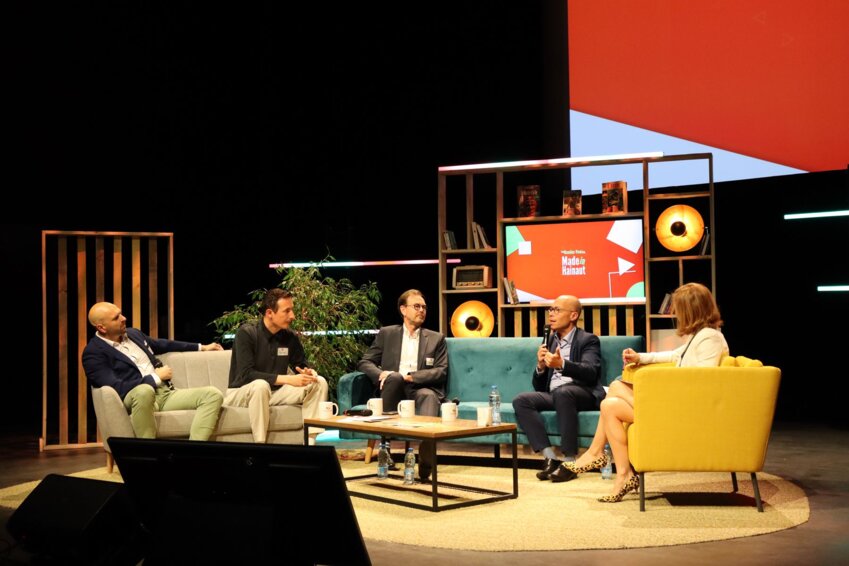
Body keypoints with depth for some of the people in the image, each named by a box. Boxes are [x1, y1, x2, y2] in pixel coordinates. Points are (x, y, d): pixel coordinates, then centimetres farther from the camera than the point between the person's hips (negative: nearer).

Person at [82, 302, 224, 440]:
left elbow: (164, 345, 33)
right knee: (144, 391, -44)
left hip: (165, 393, 8)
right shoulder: (93, 353, -8)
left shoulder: (133, 334, 16)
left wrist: (201, 347, 38)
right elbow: (118, 389, -17)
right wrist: (156, 377, -10)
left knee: (213, 394, -15)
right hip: (135, 399, -7)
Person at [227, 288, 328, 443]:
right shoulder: (247, 333, -17)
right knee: (261, 385, -38)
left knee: (319, 383, -10)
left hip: (274, 393, 6)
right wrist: (287, 379, -31)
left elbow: (302, 365, 10)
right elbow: (246, 375, -25)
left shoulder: (290, 337, -1)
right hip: (241, 394, -6)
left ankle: (309, 442, -16)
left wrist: (309, 373, -16)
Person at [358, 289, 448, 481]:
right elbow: (365, 363, 13)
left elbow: (441, 372, 4)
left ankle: (425, 466, -50)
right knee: (394, 377, -36)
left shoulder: (436, 338, 17)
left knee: (428, 396, -38)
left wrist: (410, 377, -12)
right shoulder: (386, 333, 19)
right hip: (393, 388, 0)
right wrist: (381, 374, -11)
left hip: (421, 388, 0)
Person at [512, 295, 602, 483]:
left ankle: (570, 461, -32)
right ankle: (550, 458, -24)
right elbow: (539, 386, 19)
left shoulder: (588, 340, 5)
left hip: (583, 393, -5)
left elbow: (590, 372, -15)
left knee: (562, 393, -38)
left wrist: (562, 364, -31)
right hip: (553, 395, 5)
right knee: (520, 400, -22)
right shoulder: (550, 341, 21)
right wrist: (541, 366, -3)